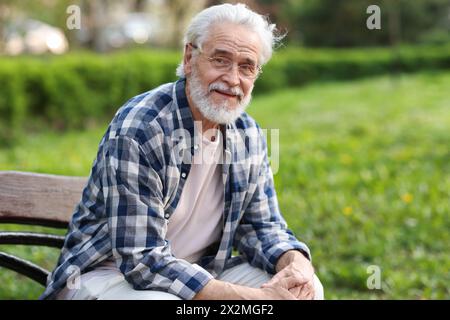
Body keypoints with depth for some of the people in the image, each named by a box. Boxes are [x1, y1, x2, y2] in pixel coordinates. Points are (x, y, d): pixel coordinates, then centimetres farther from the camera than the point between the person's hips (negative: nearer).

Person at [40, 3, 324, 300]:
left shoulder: (249, 134, 0)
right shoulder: (136, 130, -23)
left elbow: (262, 224, 7)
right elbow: (142, 259, -27)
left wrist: (296, 264, -17)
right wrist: (251, 297, -31)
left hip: (198, 272, 6)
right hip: (110, 274, -5)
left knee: (305, 288, -11)